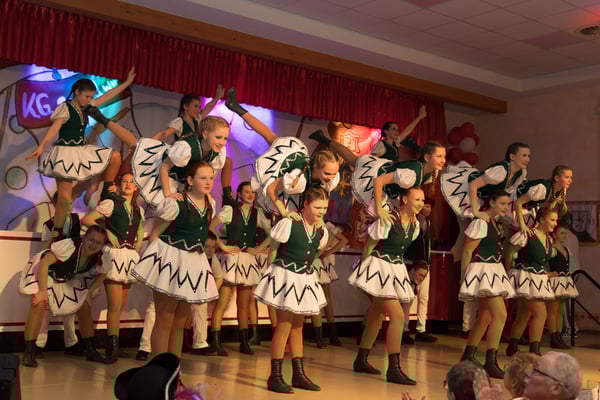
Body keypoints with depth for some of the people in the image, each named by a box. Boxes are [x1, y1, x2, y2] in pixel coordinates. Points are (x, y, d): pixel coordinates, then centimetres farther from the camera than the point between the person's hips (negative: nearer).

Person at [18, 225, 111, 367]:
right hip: (43, 271, -6)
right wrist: (43, 291, -35)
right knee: (40, 305, -23)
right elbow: (44, 263, -35)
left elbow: (102, 274, 2)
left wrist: (89, 292, -9)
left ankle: (91, 351, 12)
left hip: (68, 280, 6)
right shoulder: (70, 245, -39)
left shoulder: (98, 258, -20)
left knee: (85, 306, 1)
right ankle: (28, 353, -13)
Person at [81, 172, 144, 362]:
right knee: (115, 305, -9)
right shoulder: (111, 204, -2)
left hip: (131, 257, 6)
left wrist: (136, 251, 9)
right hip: (114, 254, -6)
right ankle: (112, 347, -1)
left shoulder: (139, 210, 14)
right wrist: (107, 232, -12)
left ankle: (113, 346, 22)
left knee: (120, 305, 12)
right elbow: (86, 220, -8)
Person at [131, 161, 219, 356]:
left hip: (194, 262, 7)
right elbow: (154, 234, -9)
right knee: (164, 321, -2)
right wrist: (157, 256, -8)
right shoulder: (175, 202, -17)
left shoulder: (211, 204, 4)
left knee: (180, 321, 13)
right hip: (171, 260, -7)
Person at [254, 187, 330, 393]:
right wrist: (276, 270, 1)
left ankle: (298, 374, 21)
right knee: (284, 325, -6)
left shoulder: (322, 232, 0)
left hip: (305, 279, 7)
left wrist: (303, 267, 13)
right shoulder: (288, 224, -20)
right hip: (285, 276, -7)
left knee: (297, 326, 14)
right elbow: (272, 249, -8)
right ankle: (275, 377, 2)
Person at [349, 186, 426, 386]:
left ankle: (361, 360, 30)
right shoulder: (388, 220, -19)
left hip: (396, 269, 8)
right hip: (380, 267, -8)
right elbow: (369, 245, -9)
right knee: (398, 316, -16)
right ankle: (394, 369, -12)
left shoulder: (415, 225, 4)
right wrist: (364, 268, 0)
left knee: (376, 317, 17)